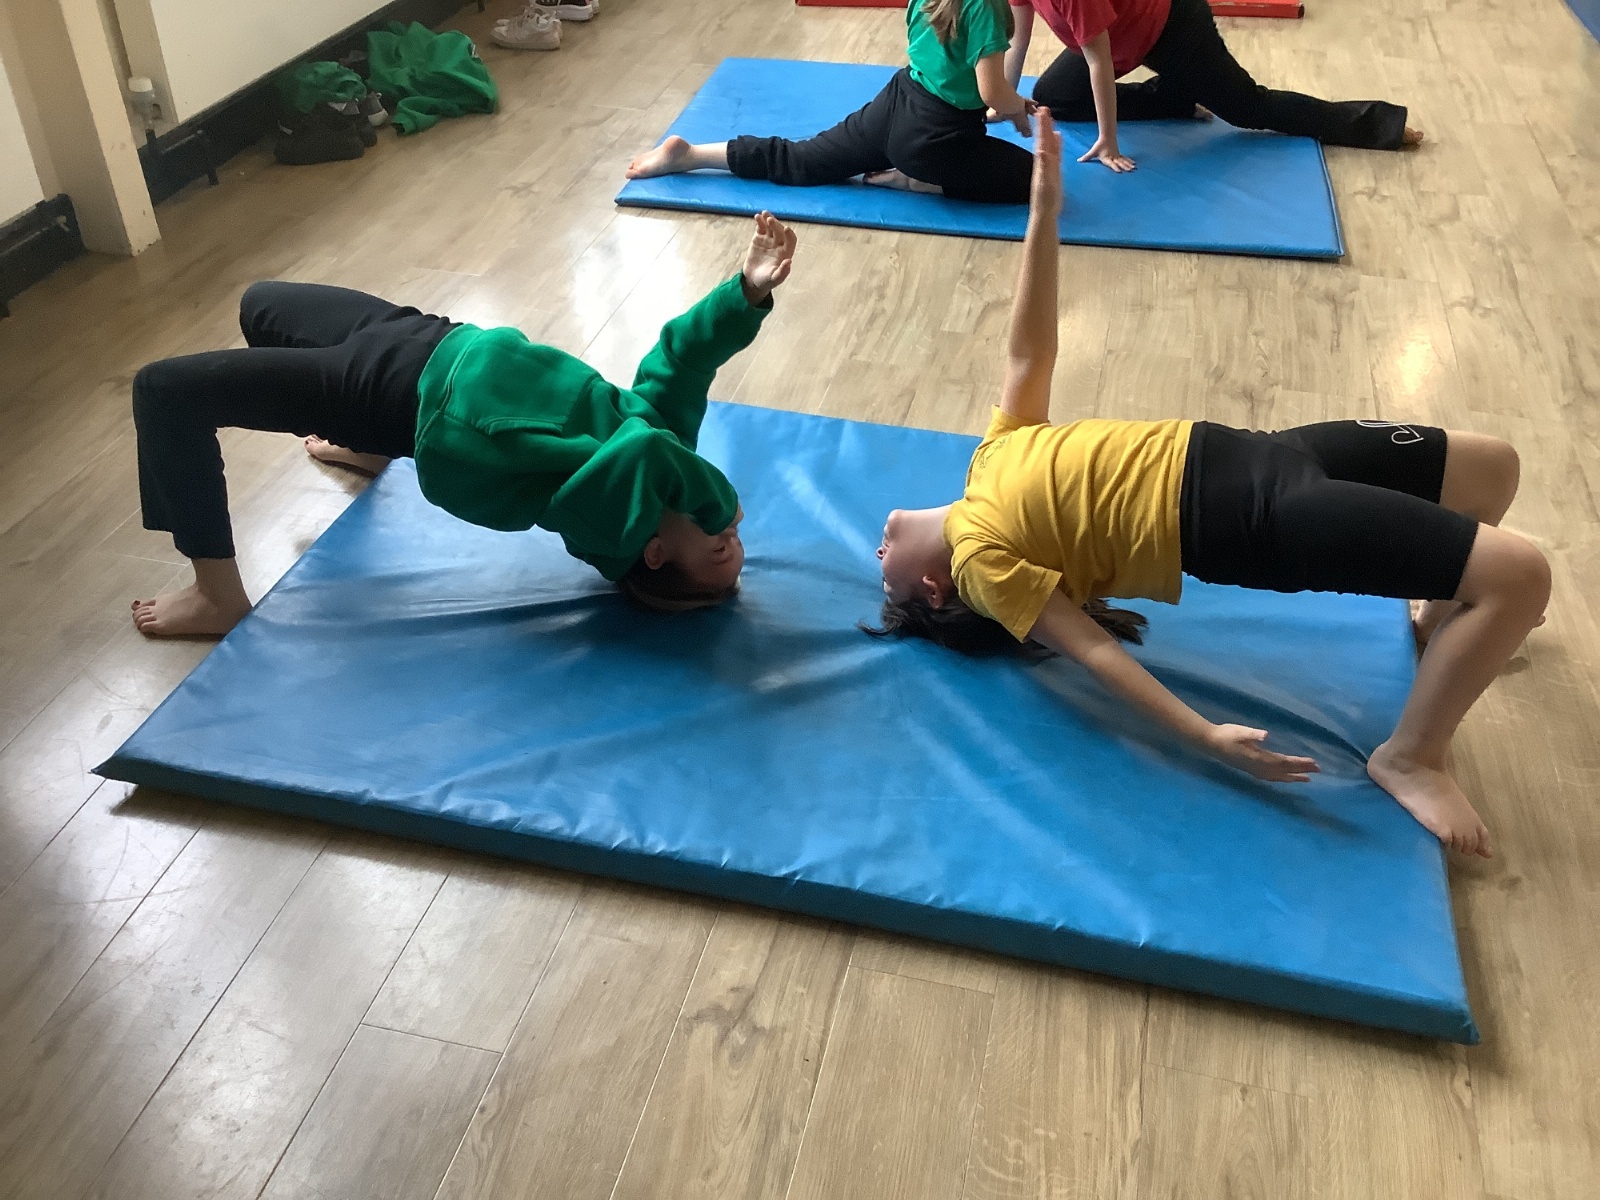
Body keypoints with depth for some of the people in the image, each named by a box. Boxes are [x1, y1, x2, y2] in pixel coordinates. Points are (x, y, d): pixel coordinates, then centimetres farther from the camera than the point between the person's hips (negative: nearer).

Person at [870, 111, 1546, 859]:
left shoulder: (994, 459, 10)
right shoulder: (979, 562, -9)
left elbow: (1031, 355, 11)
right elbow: (1091, 649, -14)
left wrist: (1043, 214, 4)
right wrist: (1209, 739, -22)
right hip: (1249, 519, -7)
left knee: (1490, 467, 19)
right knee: (1520, 574, -15)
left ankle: (1446, 620, 41)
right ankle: (1409, 758, 0)